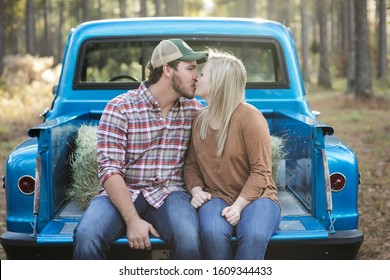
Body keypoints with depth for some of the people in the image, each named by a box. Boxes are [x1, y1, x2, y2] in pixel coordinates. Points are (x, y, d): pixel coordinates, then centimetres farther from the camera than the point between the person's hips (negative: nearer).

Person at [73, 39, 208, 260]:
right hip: (123, 192, -2)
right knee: (87, 236, -33)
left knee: (188, 237, -33)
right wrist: (133, 220, -22)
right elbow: (110, 170, -12)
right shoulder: (120, 108, -5)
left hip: (170, 193, 2)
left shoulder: (194, 108, 8)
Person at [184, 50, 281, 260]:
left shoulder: (249, 117, -9)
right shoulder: (199, 119, 8)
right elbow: (191, 164, 15)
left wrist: (238, 206, -20)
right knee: (212, 232, -34)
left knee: (254, 236, -37)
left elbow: (261, 171, -10)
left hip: (255, 196, -3)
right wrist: (196, 190, -7)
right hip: (216, 197, 3)